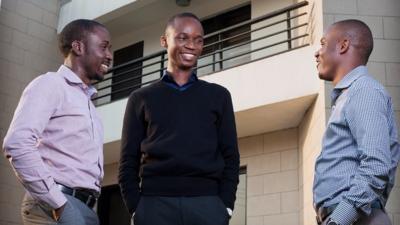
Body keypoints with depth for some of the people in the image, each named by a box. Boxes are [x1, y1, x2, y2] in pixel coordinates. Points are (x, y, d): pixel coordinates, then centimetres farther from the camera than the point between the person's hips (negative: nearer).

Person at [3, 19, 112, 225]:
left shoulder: (87, 102, 24)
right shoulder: (51, 84, -1)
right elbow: (17, 144, -17)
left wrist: (88, 208, 6)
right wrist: (60, 204, -18)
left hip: (84, 208, 8)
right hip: (54, 207, -8)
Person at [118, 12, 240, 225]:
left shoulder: (218, 96, 17)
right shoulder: (141, 98, 15)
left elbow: (230, 157, 12)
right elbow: (129, 162, 11)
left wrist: (226, 205, -2)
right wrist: (135, 207, -2)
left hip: (207, 203, 0)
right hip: (155, 203, 0)